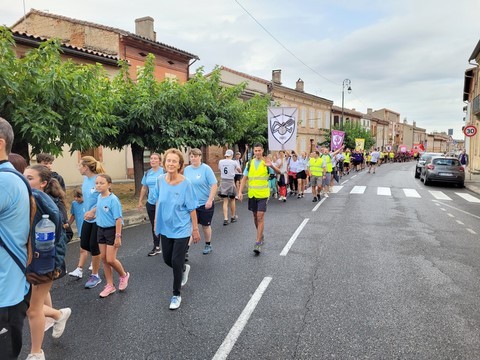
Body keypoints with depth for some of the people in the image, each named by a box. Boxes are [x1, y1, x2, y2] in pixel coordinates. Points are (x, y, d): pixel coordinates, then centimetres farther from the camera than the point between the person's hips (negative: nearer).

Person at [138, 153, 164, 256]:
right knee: (154, 226, 14)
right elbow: (144, 188, 16)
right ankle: (156, 247, 26)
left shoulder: (164, 171, -9)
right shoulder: (147, 173, 9)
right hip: (151, 203, 6)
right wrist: (140, 201, 15)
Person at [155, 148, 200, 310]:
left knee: (176, 262, 0)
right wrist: (156, 221, 11)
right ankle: (184, 269, 51)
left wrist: (195, 229, -9)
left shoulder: (186, 183, -18)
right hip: (165, 227, 5)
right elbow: (158, 201, 8)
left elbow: (192, 208, -12)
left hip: (181, 229, -5)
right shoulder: (160, 180, -6)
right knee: (167, 260, 17)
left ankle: (176, 295, 23)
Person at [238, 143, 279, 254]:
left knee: (260, 217, -9)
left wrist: (271, 166, -39)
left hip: (263, 194, -4)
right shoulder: (250, 163, 6)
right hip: (252, 194, 4)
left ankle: (258, 243, -6)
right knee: (255, 216, 14)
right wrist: (240, 192, -3)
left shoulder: (266, 162, -5)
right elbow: (244, 178, 7)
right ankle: (261, 236, 35)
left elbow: (278, 172, -18)